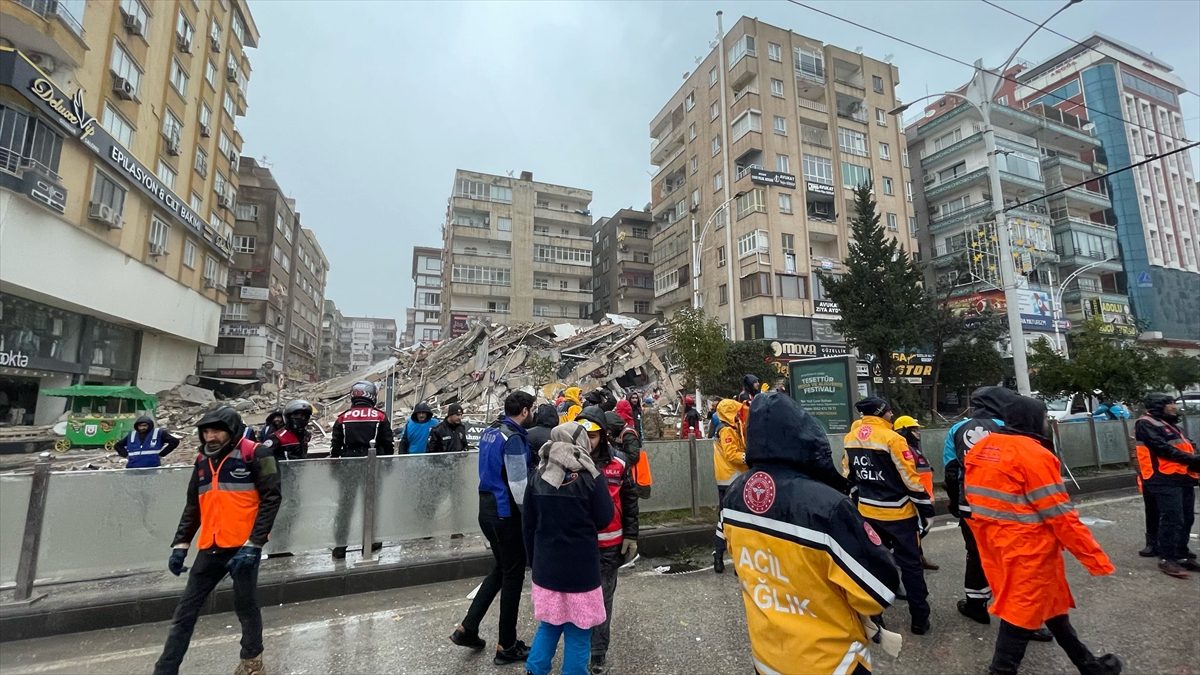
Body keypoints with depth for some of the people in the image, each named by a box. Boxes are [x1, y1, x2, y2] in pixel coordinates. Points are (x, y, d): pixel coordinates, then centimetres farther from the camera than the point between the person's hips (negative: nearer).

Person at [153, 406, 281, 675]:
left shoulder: (254, 454, -12)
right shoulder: (203, 461, 9)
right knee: (186, 610, 10)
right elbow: (193, 507, 18)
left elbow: (271, 500, -14)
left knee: (246, 606, 10)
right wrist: (180, 545, 9)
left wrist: (253, 545, -17)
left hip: (243, 546, -5)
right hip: (210, 549, 5)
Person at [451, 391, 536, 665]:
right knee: (513, 574, 7)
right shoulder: (513, 438, -20)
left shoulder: (489, 432, 6)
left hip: (487, 506, 8)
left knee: (501, 568, 23)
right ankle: (506, 647, 21)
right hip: (506, 512, -8)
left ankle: (467, 628, 25)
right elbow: (519, 486, -22)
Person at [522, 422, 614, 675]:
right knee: (578, 631, 12)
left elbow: (529, 526, 5)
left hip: (546, 566, 4)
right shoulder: (590, 476, -13)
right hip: (581, 566, -4)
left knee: (549, 624, 22)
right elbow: (604, 519, -5)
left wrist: (535, 561, 16)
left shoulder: (538, 476, -1)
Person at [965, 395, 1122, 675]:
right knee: (1023, 609, 6)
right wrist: (1095, 558, -9)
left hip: (994, 545, 8)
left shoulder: (980, 449, 6)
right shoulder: (1033, 454, -18)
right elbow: (1059, 516, -17)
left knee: (1050, 600, 24)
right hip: (1027, 549, -8)